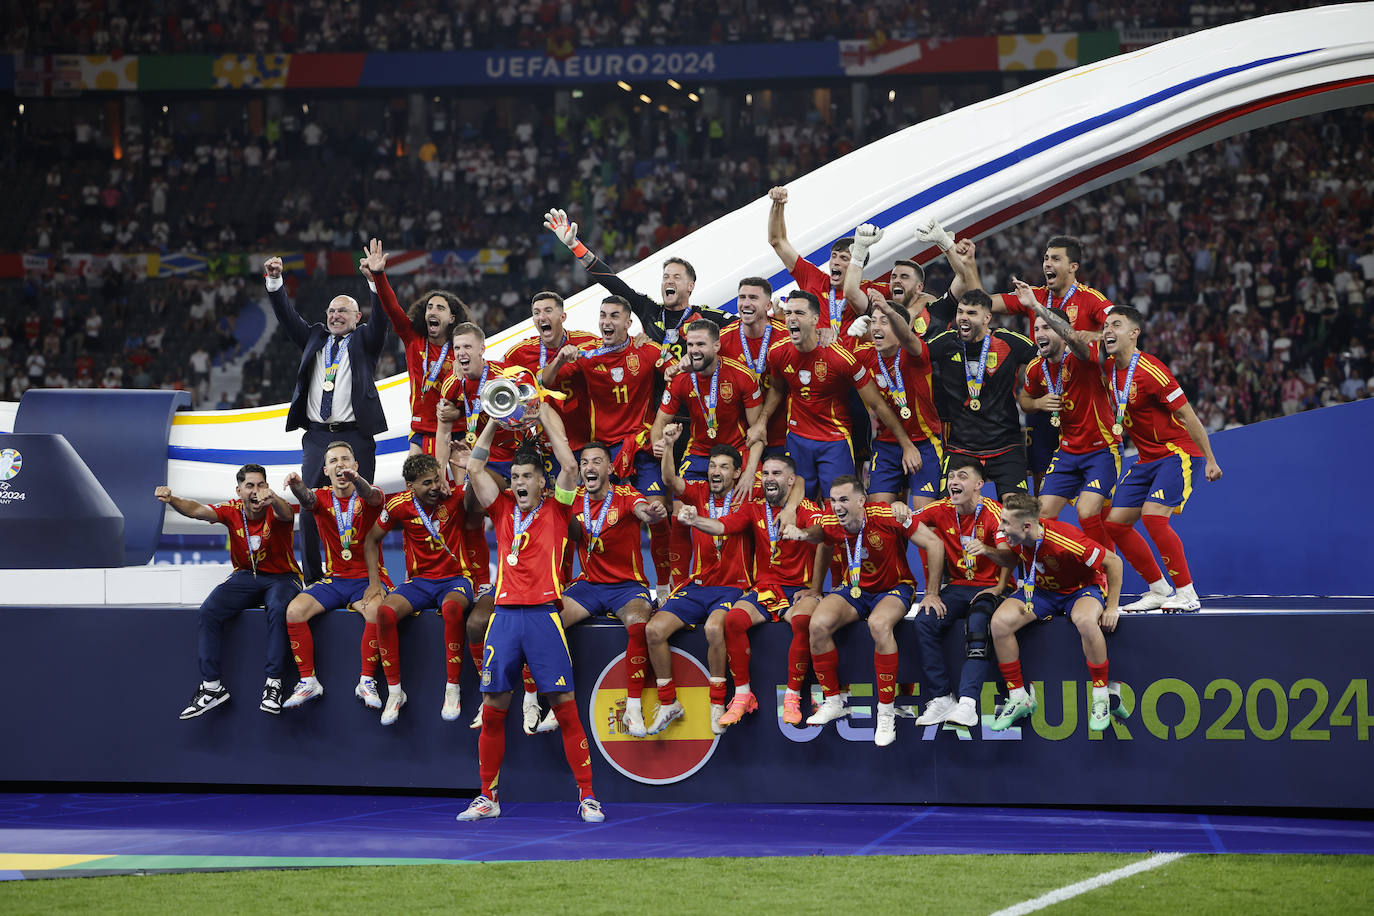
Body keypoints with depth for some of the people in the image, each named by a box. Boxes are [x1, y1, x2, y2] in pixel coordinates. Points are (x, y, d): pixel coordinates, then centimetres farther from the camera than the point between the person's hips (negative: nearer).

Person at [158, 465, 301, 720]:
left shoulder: (275, 511, -14)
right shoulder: (232, 510, -5)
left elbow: (286, 513, -39)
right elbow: (198, 510, -19)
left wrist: (272, 499, -64)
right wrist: (171, 499, -40)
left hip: (281, 577, -4)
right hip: (245, 576, 4)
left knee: (278, 610, -37)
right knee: (207, 613, -20)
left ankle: (273, 683, -32)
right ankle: (211, 687, -17)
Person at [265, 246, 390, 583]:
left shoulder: (364, 341, 9)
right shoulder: (314, 339, 19)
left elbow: (381, 317, -6)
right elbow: (288, 316, 13)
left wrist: (378, 276, -20)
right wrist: (274, 282, -2)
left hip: (355, 438, -3)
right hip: (316, 438, 3)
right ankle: (312, 582, 7)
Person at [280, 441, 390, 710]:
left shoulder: (366, 497, -1)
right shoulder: (323, 498, 5)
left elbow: (372, 496, -27)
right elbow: (307, 499, -20)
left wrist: (356, 480, -53)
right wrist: (297, 486, -46)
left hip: (367, 578, -3)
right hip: (334, 578, 3)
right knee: (294, 610, -23)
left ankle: (366, 682, -20)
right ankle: (308, 681, -12)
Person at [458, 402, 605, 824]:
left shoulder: (556, 509, 7)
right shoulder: (503, 509, 15)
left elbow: (569, 465, -5)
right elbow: (474, 469, 11)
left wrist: (544, 414, 2)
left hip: (543, 614, -3)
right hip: (504, 614, 3)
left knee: (565, 707, -7)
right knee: (493, 710, 2)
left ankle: (587, 797, -4)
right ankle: (487, 798, 11)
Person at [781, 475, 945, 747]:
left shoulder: (886, 516, -23)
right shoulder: (831, 524, -10)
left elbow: (934, 544, -16)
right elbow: (817, 533, 19)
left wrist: (932, 593, -14)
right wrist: (801, 534, -6)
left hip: (893, 589, -4)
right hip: (855, 589, 4)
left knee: (879, 624, -38)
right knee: (819, 624, -24)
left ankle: (887, 713, -29)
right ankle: (833, 703, -6)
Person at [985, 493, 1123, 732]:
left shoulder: (1065, 540, -32)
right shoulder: (1018, 539, -14)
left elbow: (1113, 561, -21)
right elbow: (1013, 560, 12)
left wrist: (1112, 608, -17)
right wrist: (988, 552, -9)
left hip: (1081, 589, -6)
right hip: (1041, 590, 6)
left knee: (1085, 621, -41)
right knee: (1000, 622, -21)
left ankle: (1101, 697, -21)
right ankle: (1018, 698, -7)